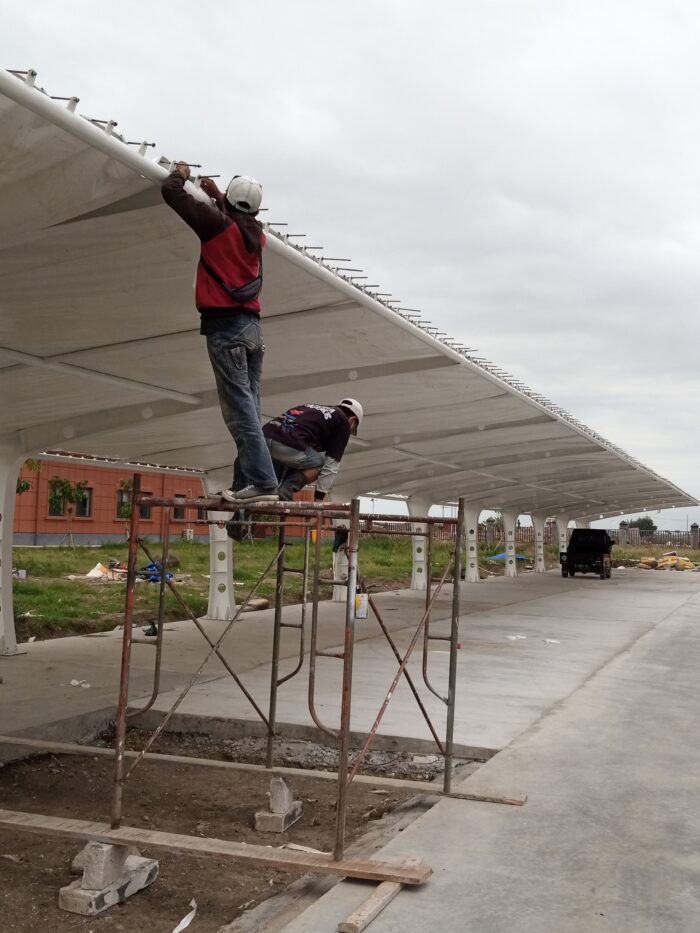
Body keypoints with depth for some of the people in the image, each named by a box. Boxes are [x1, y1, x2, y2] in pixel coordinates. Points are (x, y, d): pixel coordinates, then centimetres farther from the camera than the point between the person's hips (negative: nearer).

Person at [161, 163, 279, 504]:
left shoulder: (218, 224, -5)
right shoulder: (256, 234, 13)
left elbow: (171, 192, 1)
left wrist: (180, 173, 20)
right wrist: (217, 195, 45)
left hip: (225, 326, -7)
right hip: (252, 326, 7)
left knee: (240, 409, -12)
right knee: (248, 408, 7)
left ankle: (262, 482, -17)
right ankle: (245, 483, 7)